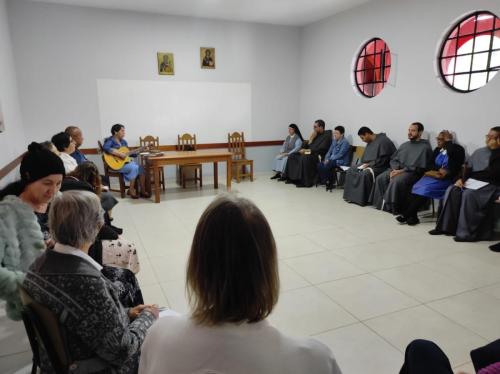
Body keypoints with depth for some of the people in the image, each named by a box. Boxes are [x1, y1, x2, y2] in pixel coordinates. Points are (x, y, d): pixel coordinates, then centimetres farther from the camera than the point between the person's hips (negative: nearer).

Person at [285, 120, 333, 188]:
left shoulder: (327, 135, -6)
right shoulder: (316, 134, 18)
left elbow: (322, 149, -17)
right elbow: (307, 144, 20)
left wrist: (309, 150, -18)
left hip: (318, 155, -9)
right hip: (310, 153, 9)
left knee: (304, 158, -36)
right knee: (292, 156, -4)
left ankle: (306, 181, -29)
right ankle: (292, 177, -3)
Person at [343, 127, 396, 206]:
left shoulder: (383, 141, -14)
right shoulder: (370, 142, 13)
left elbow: (383, 159, -20)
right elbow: (365, 157, 22)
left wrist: (369, 164, -18)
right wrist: (365, 164, 1)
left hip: (380, 166, -9)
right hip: (369, 165, 9)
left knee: (365, 174, -33)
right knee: (351, 171, -4)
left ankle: (363, 199, -24)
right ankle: (351, 196, -6)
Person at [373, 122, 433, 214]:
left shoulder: (425, 147, -1)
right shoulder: (404, 145, 21)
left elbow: (419, 167, -13)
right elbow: (393, 159, 17)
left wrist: (402, 170, -18)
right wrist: (395, 169, -4)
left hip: (413, 172, -7)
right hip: (398, 169, 7)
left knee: (396, 181, -34)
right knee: (381, 178, -19)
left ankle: (391, 207, -23)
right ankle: (382, 203, -16)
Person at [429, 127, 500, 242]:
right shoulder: (479, 152, 19)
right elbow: (468, 168, 11)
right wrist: (462, 179, -6)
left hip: (491, 185, -5)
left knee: (469, 194, -32)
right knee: (452, 190, -21)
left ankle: (467, 232, -30)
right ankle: (447, 226, -20)